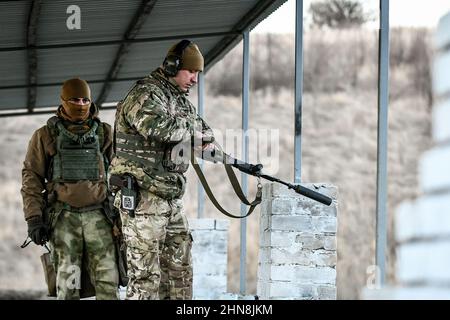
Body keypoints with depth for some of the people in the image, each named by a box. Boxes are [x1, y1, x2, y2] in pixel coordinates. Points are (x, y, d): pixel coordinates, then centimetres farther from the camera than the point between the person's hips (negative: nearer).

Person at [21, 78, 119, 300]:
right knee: (68, 282, -4)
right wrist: (33, 219, -6)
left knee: (107, 281, -8)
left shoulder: (104, 133, 9)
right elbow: (31, 178, 3)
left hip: (97, 215, 1)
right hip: (63, 217, -1)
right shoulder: (45, 136, 5)